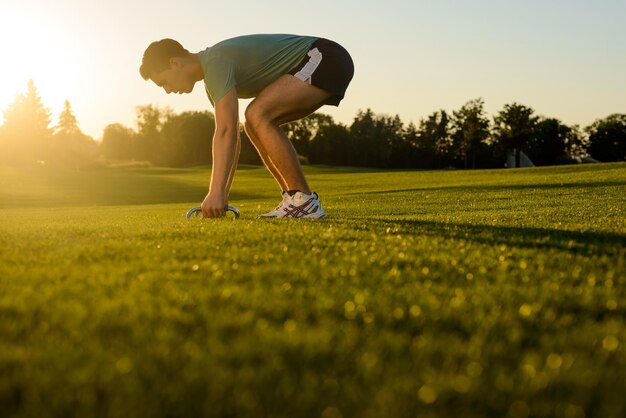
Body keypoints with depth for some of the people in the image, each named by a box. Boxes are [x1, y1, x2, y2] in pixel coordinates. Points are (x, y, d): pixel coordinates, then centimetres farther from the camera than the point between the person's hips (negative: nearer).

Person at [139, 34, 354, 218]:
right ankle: (294, 199, 7)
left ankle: (304, 201, -15)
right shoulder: (212, 80, 13)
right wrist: (221, 196, 15)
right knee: (255, 125, 9)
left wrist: (216, 192, -31)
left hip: (328, 60, -10)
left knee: (258, 116, -20)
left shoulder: (216, 63, -18)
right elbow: (231, 138, 18)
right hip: (319, 64, 10)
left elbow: (226, 132, -28)